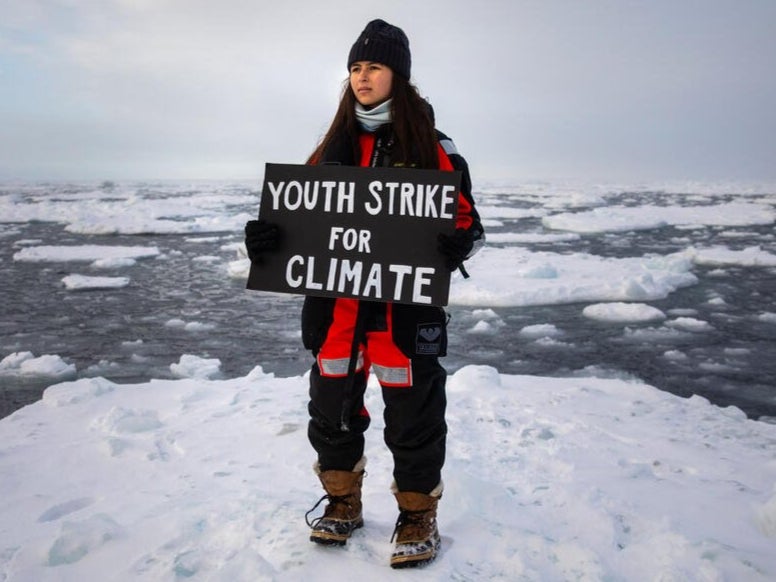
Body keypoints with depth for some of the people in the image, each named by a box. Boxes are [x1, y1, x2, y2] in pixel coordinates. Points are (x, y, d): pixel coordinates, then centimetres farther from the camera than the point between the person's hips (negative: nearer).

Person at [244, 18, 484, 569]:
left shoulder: (431, 145, -4)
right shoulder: (335, 143, 9)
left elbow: (467, 220, -2)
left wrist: (459, 244, -25)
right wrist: (266, 236, -7)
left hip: (405, 305, -4)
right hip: (335, 305, 5)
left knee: (413, 416, 6)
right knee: (332, 409, 15)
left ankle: (418, 516, 27)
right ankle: (343, 503, 37)